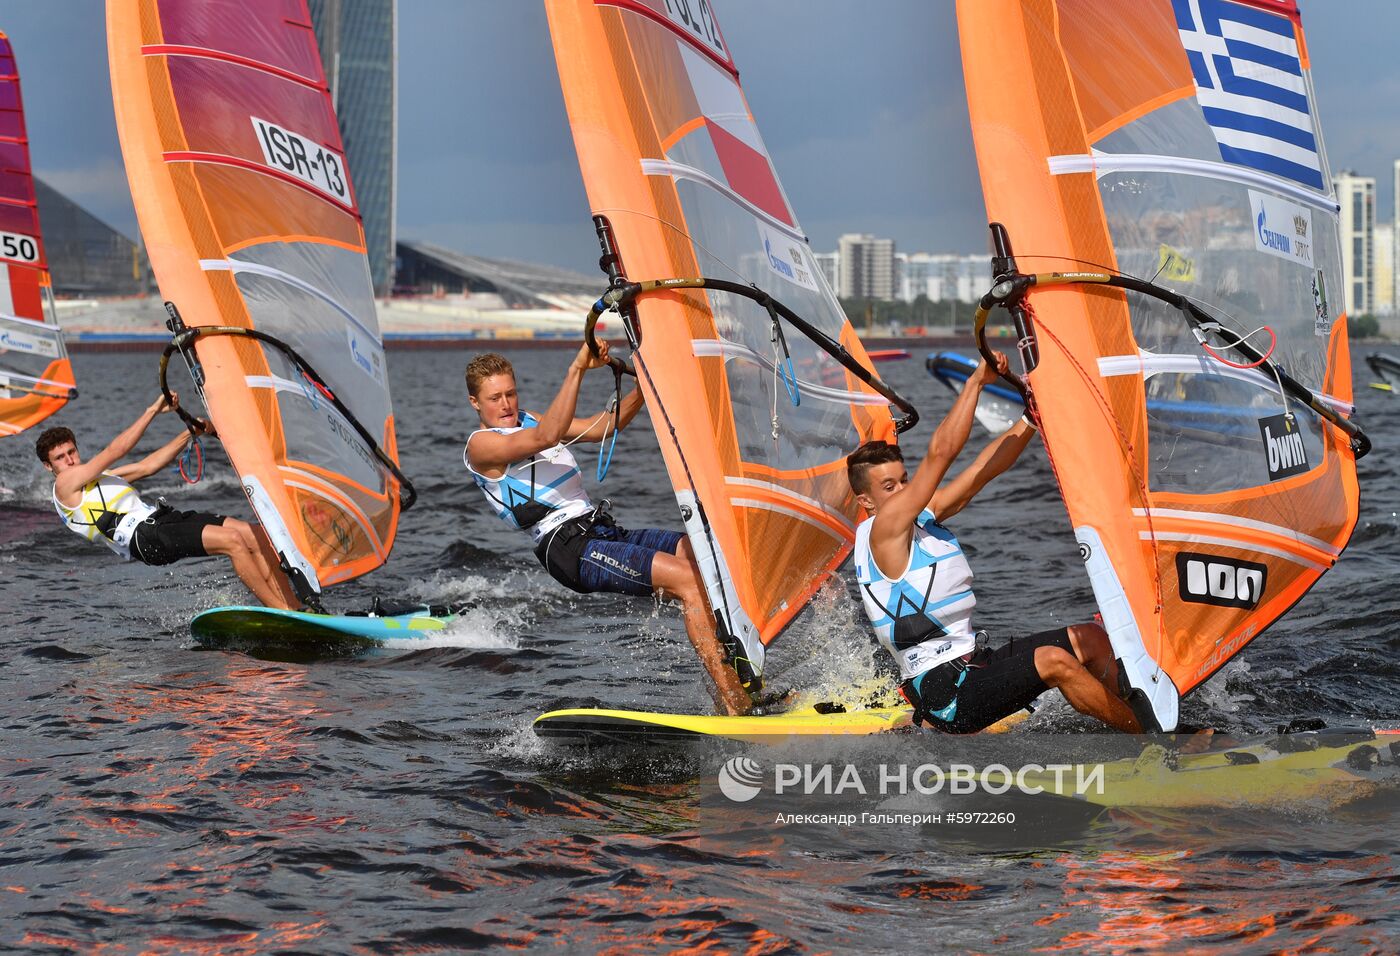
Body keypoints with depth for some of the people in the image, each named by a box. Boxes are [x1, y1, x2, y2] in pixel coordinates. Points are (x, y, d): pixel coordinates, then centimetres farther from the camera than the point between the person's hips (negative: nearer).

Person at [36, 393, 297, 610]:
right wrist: (153, 411, -3)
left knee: (253, 536, -6)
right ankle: (283, 611, -20)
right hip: (142, 535, -9)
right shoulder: (65, 483, 3)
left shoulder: (97, 477, 30)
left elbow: (147, 466, 27)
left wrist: (190, 434, 18)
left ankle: (296, 609, -9)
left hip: (161, 518, 9)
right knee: (232, 540, -23)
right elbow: (116, 451, -3)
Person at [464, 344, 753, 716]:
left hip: (605, 531, 9)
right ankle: (735, 705, -28)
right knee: (690, 579, -24)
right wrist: (577, 369, -24)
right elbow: (547, 437, -19)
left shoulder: (530, 421, 26)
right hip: (569, 548, -9)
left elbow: (603, 427, 21)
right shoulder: (481, 445, -1)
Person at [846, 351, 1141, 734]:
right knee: (1053, 660, -26)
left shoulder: (923, 517, 13)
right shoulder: (883, 531, -12)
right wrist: (976, 381, -15)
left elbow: (984, 469, 11)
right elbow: (940, 454, -19)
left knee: (1090, 638, 4)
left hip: (974, 662, 10)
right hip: (945, 692, -10)